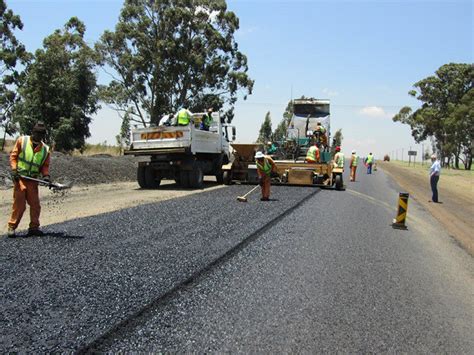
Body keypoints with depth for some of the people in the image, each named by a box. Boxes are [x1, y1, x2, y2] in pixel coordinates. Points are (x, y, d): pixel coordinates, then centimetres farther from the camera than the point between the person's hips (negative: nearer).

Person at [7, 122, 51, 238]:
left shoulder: (45, 150, 6)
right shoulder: (22, 141, -2)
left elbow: (45, 165, 9)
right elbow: (13, 156, 0)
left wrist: (46, 175, -9)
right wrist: (14, 169, -11)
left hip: (33, 180, 4)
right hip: (20, 178, -3)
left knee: (35, 204, 4)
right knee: (19, 204, -4)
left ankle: (34, 227, 15)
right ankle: (12, 227, 8)